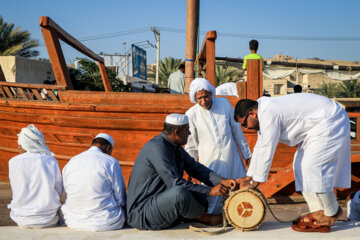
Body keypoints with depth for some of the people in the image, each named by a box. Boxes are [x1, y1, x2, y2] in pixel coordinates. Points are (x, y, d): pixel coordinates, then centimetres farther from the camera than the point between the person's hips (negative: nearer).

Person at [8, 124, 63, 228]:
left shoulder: (13, 162, -6)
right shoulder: (52, 162, -7)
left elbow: (17, 191, 4)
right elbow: (58, 192, 2)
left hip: (21, 219, 1)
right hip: (47, 220, -1)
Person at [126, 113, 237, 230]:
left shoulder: (175, 147, 8)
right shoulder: (157, 148, -22)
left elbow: (195, 168, 10)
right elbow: (176, 183, -27)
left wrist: (221, 181, -3)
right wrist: (210, 191, -23)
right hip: (141, 212, -10)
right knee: (179, 193, -32)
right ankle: (206, 218, -9)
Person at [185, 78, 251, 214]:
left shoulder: (224, 103, -1)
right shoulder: (191, 114, -7)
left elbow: (237, 130, 8)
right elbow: (190, 145, 1)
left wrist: (247, 155, 11)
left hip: (231, 159, 3)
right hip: (210, 162, -2)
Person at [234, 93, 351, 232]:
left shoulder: (269, 113, -24)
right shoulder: (264, 113, 8)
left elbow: (266, 151, -23)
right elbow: (259, 148, 12)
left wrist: (254, 183, -15)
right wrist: (249, 177, 12)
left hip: (329, 122, -11)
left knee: (312, 166, -13)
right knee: (301, 165, 7)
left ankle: (331, 212, 4)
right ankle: (317, 212, 8)